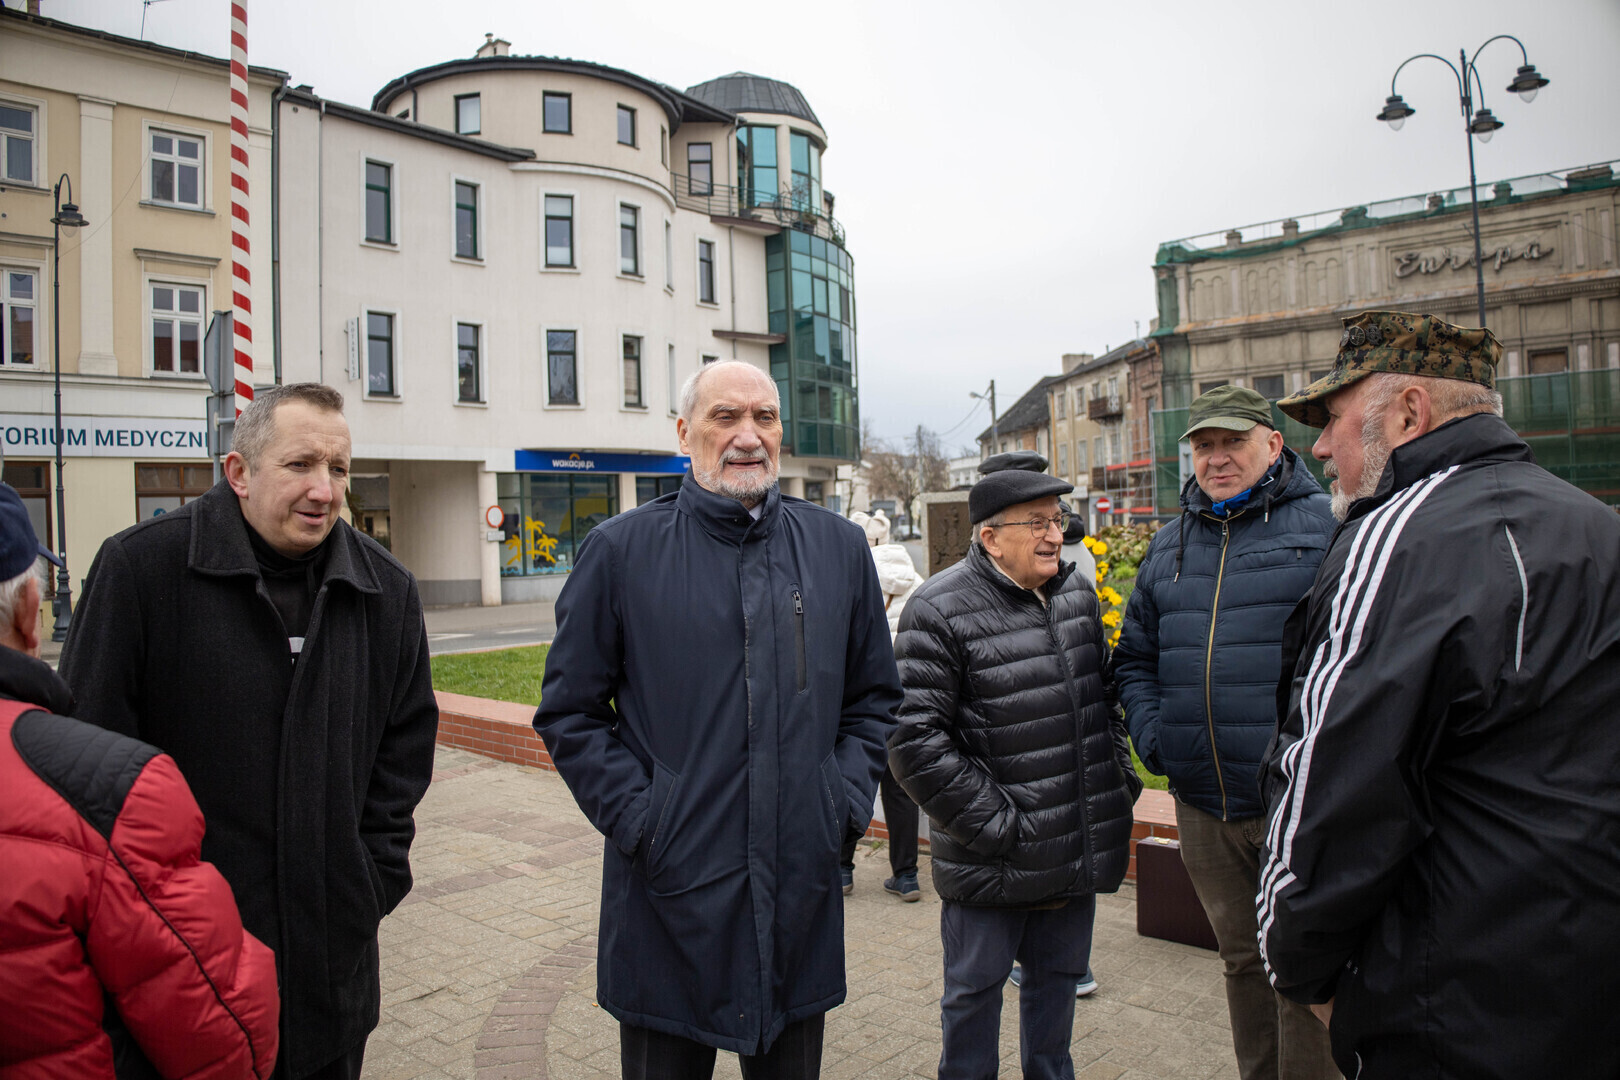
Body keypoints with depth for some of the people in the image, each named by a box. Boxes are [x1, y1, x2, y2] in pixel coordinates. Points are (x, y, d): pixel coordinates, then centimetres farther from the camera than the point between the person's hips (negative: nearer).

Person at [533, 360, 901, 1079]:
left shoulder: (839, 547, 4)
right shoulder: (620, 550, -5)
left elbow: (874, 697, 12)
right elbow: (569, 711, -1)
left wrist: (848, 803, 0)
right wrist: (636, 820, -10)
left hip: (803, 885, 3)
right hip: (668, 890, -2)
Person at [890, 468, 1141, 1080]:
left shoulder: (1077, 592, 7)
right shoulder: (940, 611, -16)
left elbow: (1105, 694, 21)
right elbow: (915, 741, -19)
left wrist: (1122, 777, 11)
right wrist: (993, 820, -18)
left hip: (1078, 846, 7)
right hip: (992, 860, -6)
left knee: (1060, 973, 22)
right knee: (975, 988, 11)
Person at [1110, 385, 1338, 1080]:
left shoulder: (1325, 527, -5)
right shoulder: (1169, 546, 12)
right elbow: (1134, 657, 19)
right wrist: (1151, 733, 4)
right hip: (1203, 802, 5)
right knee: (1241, 961, 21)